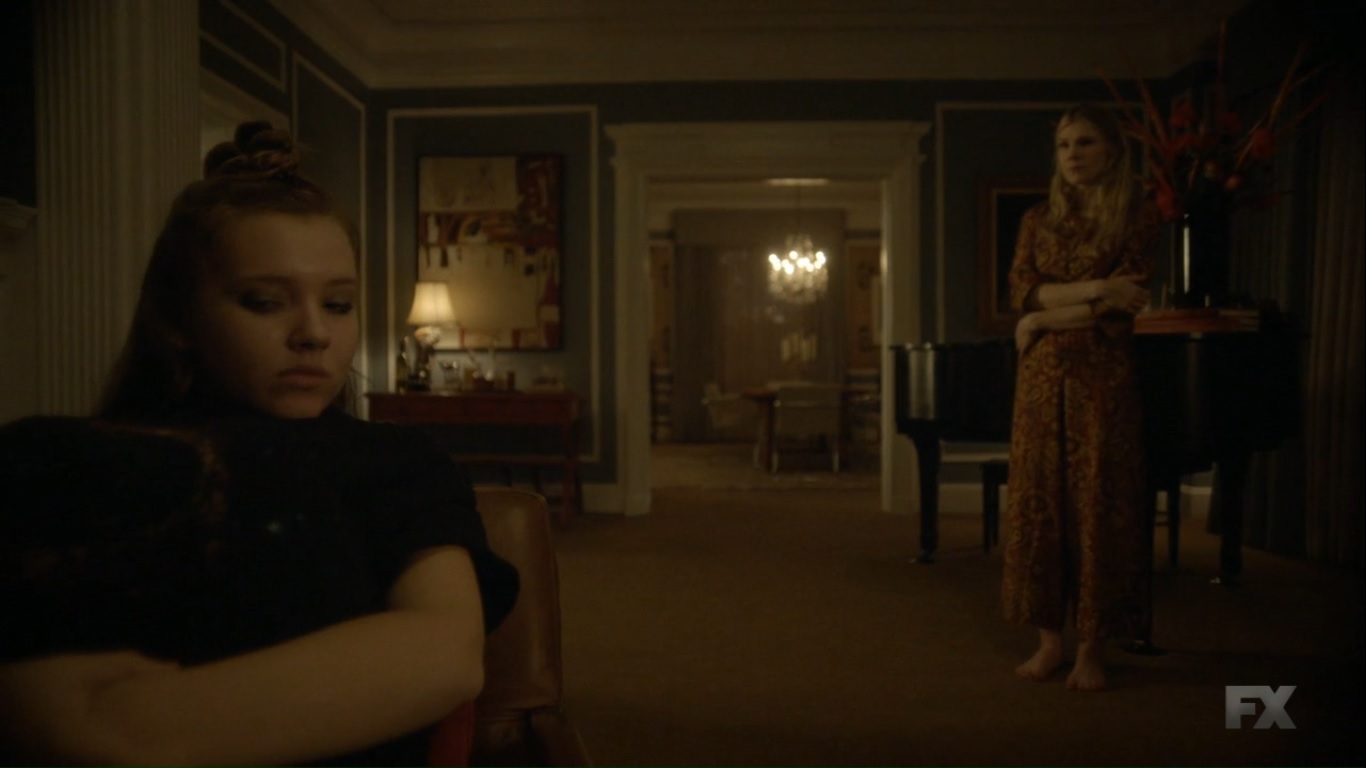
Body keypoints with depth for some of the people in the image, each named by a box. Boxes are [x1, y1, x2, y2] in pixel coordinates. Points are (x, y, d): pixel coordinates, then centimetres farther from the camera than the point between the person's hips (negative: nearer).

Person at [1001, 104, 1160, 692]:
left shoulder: (1137, 219, 0)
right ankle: (1050, 639, 13)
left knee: (1099, 508, -1)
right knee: (1038, 505, 3)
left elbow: (1121, 308, -10)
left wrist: (1042, 319, -7)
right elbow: (1023, 292, -3)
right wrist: (1091, 289, -14)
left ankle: (1092, 647, 9)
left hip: (1103, 377, -3)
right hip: (1042, 378, 4)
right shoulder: (1038, 221, 11)